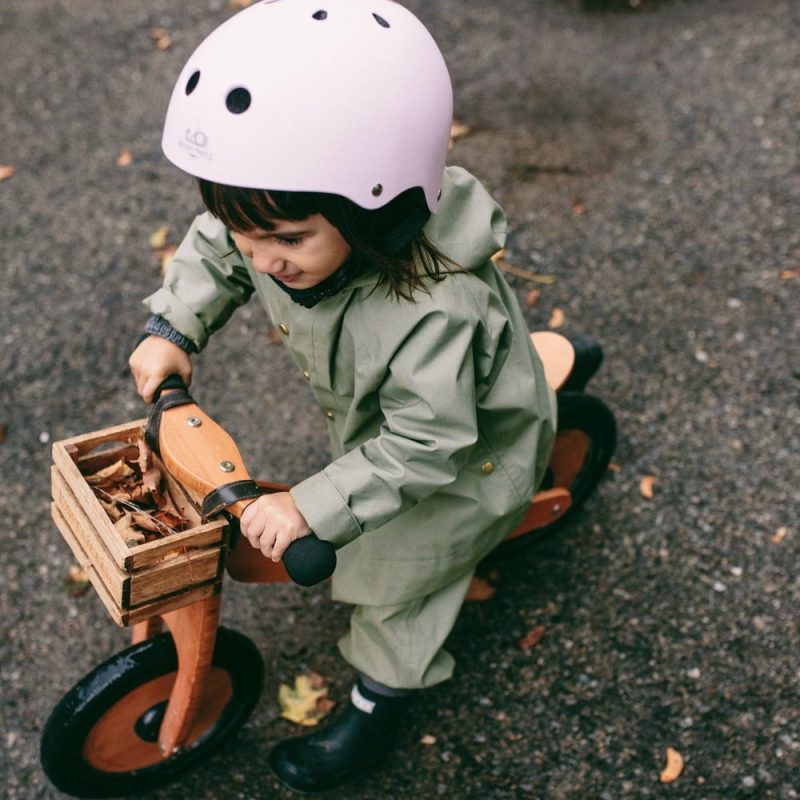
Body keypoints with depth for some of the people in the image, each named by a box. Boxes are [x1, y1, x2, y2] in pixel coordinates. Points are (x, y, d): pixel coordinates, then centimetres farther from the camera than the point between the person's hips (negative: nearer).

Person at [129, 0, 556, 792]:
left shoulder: (435, 313, -48)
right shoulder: (284, 223, -26)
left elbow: (423, 447, -41)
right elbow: (212, 252, -5)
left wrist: (312, 508, -41)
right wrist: (171, 327, -15)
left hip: (464, 454, -6)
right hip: (370, 418, 6)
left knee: (392, 581, 10)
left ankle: (377, 704, 35)